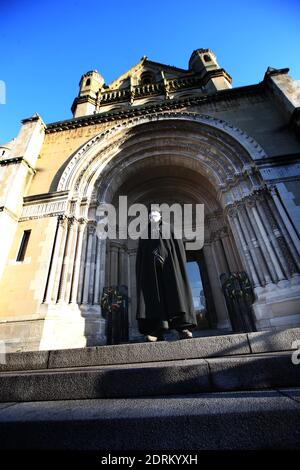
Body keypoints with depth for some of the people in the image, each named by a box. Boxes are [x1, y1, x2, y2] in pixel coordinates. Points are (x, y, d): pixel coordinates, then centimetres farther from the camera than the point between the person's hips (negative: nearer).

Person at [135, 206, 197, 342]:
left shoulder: (170, 228, 20)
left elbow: (179, 246, 8)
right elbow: (140, 254, 14)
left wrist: (181, 263, -7)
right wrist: (140, 270, -1)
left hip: (169, 262, -1)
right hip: (151, 266, 1)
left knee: (174, 291, -13)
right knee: (154, 293, -10)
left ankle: (182, 327, -16)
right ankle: (157, 330, -14)